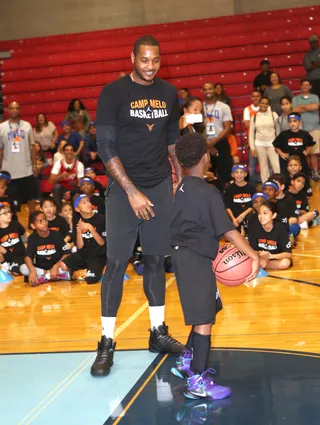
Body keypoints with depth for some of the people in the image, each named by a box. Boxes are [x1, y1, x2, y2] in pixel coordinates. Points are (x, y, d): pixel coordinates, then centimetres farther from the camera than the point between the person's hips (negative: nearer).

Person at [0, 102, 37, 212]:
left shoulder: (27, 126, 4)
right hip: (9, 171, -1)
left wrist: (34, 165, 2)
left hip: (27, 170, 1)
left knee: (31, 196, 10)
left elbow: (32, 146, 7)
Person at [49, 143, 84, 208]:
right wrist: (61, 177, -31)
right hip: (61, 190, 1)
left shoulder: (79, 165, -5)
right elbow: (51, 181, -11)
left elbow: (80, 183, -7)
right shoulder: (58, 164, -4)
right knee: (57, 186, -33)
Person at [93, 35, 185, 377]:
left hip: (161, 186, 4)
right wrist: (132, 191, -15)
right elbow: (105, 147, -10)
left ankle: (158, 332, 21)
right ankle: (106, 342, 5)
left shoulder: (168, 93, 7)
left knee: (156, 259, 9)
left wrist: (181, 177, 9)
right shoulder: (113, 93, -7)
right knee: (116, 263, -4)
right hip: (124, 188, -4)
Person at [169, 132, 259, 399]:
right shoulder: (209, 192, -15)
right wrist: (253, 255, -21)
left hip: (184, 255, 9)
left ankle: (187, 362, 32)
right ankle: (197, 382, -1)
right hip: (196, 258, -9)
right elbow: (227, 231, -21)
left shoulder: (181, 189, 10)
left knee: (206, 311, 21)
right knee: (205, 318, -4)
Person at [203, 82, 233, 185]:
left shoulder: (224, 107, 1)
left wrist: (214, 141, -16)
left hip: (221, 144, -2)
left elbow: (228, 128, -6)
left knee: (225, 176, -2)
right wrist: (206, 144, -6)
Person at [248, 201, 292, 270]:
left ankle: (259, 266, -11)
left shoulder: (280, 228, -22)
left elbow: (288, 253, -22)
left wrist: (271, 256, -38)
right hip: (261, 257, -1)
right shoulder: (254, 228, -19)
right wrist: (259, 254, -36)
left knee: (285, 263, -31)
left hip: (276, 257, 1)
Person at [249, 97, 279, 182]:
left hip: (272, 143, -1)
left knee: (276, 165, -8)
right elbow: (251, 133, 7)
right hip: (259, 144, 2)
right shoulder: (254, 117, 6)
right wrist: (252, 147, 0)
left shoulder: (273, 115, 2)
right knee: (263, 166, 6)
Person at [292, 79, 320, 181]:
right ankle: (305, 172, 5)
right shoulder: (295, 99, 10)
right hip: (301, 128, 0)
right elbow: (295, 110, -7)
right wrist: (310, 107, -4)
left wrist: (302, 106, -2)